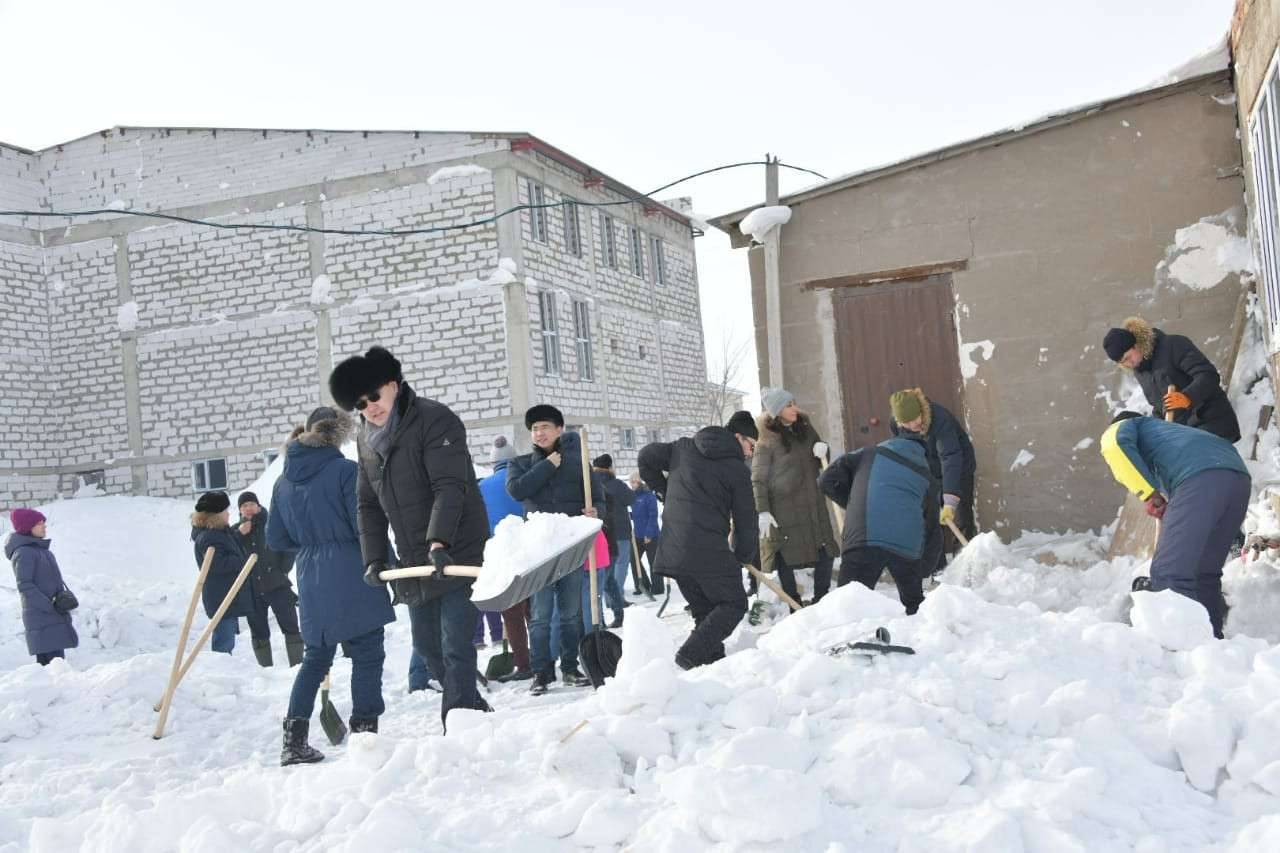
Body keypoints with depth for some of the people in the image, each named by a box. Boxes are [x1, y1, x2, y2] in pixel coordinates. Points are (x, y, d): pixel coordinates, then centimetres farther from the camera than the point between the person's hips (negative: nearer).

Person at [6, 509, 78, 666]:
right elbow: (24, 586, -17)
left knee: (45, 661, 8)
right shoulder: (24, 553, -11)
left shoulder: (41, 550, 16)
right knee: (55, 659, -17)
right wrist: (50, 606, -19)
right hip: (40, 616, -9)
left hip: (54, 616, 9)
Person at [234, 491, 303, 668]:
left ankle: (297, 665, 3)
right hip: (252, 588, 3)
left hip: (277, 585, -3)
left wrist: (283, 570, -5)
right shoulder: (237, 529, 8)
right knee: (259, 632, 8)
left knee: (290, 626, -2)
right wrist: (240, 534, -13)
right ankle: (265, 668, 16)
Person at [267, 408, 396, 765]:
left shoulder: (283, 481, 8)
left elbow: (276, 539, 12)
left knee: (315, 657, 17)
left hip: (311, 585, 6)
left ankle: (294, 741, 12)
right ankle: (365, 732, 4)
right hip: (353, 581, -6)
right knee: (367, 656, 4)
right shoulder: (345, 471, -11)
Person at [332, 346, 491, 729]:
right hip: (415, 563, 8)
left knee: (455, 648, -10)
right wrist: (375, 558, 4)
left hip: (457, 554, -8)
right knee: (427, 647, 17)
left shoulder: (435, 420, -14)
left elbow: (449, 487, -24)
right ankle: (475, 709, 36)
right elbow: (369, 504, 13)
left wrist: (439, 541, -36)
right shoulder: (366, 438, 10)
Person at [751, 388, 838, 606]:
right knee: (786, 558, -1)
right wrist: (763, 512, -18)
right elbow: (758, 479, -9)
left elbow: (821, 462, 18)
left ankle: (821, 600, 18)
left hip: (812, 504, 5)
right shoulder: (767, 440, -9)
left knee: (826, 552, 4)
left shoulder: (805, 427, 7)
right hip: (783, 507, -5)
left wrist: (822, 450, -6)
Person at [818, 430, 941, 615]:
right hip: (909, 546, 3)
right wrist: (922, 570, 37)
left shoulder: (868, 455, 23)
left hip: (863, 539, -3)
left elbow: (827, 481, 16)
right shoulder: (928, 479, 29)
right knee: (914, 604, 25)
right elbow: (932, 529, 29)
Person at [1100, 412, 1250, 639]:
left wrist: (1148, 494, 0)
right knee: (1205, 572, 18)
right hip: (1239, 477, 8)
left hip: (1199, 477, -8)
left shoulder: (1119, 427, 26)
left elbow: (1116, 445, -2)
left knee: (1168, 572, -11)